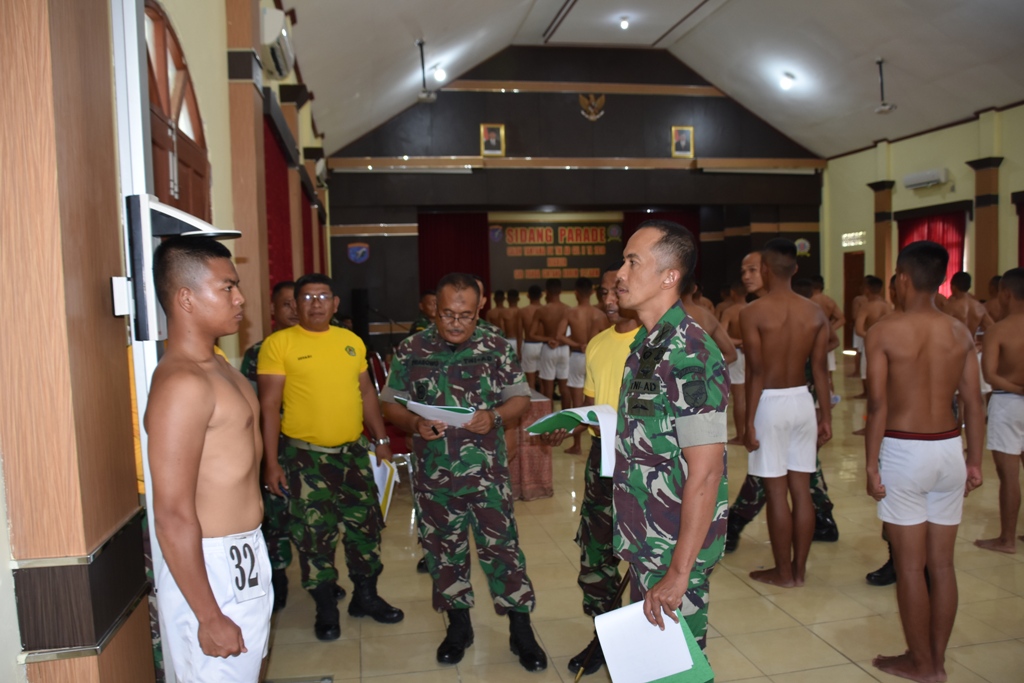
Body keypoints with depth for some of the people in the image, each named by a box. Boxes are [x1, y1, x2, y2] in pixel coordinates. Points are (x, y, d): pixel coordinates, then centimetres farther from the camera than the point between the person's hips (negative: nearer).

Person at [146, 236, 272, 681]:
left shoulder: (217, 366, 8)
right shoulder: (182, 385, -23)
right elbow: (173, 516, -24)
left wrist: (251, 556, 19)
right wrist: (210, 618, -19)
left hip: (243, 558, 9)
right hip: (210, 568, -9)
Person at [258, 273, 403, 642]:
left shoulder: (352, 341, 7)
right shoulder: (278, 344, -8)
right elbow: (269, 406, -9)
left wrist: (381, 439, 12)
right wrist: (271, 461, -12)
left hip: (353, 451, 5)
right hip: (305, 456, -4)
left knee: (366, 525, 13)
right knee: (314, 534, 7)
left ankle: (366, 596, 33)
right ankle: (326, 609, 26)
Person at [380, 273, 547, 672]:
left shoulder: (496, 348, -2)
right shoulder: (410, 352, -2)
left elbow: (521, 398, 1)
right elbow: (390, 403, 2)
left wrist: (495, 416, -19)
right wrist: (414, 424, -18)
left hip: (488, 473, -1)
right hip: (434, 476, 2)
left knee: (502, 548, 4)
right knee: (444, 551, 14)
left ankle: (520, 631, 20)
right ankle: (458, 625, 34)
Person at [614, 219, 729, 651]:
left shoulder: (689, 355, -21)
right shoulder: (644, 344, 7)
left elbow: (705, 474, -23)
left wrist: (679, 572, -22)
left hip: (674, 550, -8)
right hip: (644, 542, 9)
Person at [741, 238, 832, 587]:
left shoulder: (753, 312, -12)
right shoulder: (815, 313, 2)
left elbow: (756, 373, -15)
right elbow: (821, 369, 3)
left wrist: (749, 420, -10)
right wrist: (826, 416, 11)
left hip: (770, 403, -5)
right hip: (802, 401, 5)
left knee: (776, 493, 4)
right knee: (802, 490, 12)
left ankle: (783, 572, 16)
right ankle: (799, 569, 23)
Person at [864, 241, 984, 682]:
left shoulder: (883, 332, -10)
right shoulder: (960, 333, 4)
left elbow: (878, 405, -13)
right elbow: (974, 402, 6)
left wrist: (871, 465, -8)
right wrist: (975, 461, 14)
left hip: (903, 451, -5)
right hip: (949, 450, 5)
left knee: (910, 566, 6)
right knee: (942, 563, 14)